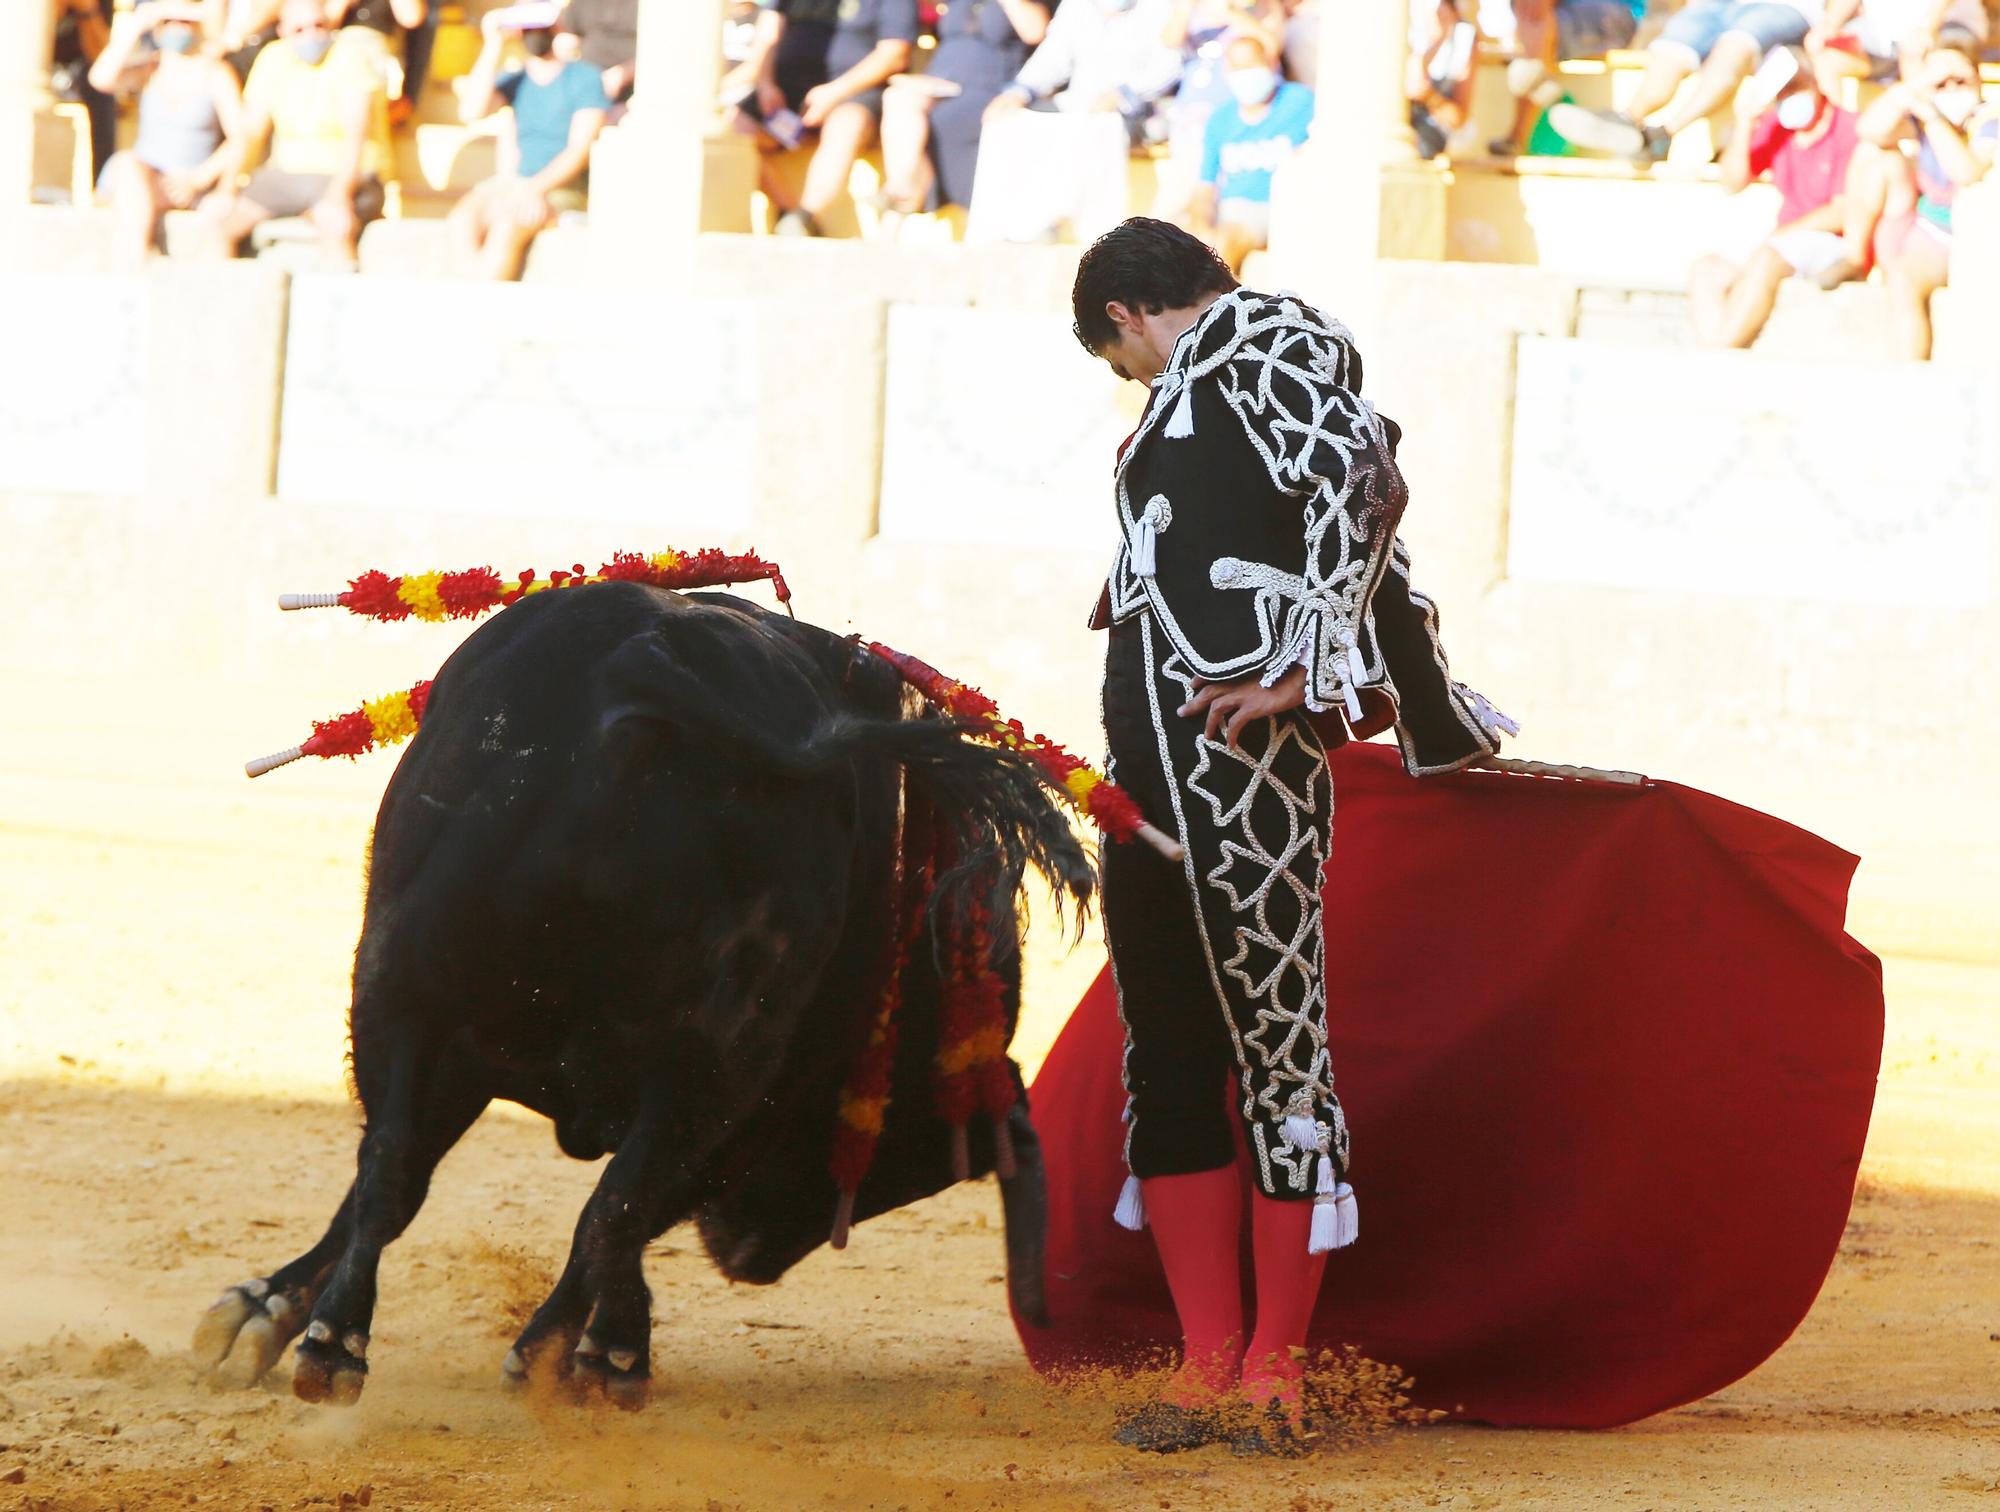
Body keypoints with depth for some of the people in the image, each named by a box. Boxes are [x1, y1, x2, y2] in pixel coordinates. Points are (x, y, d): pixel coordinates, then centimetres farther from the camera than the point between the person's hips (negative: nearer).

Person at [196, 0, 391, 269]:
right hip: (285, 174, 5)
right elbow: (251, 132, 4)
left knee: (334, 222, -39)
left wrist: (339, 195, -35)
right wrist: (226, 188, -9)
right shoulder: (273, 60, 5)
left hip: (345, 177, -5)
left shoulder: (349, 62, -11)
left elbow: (355, 138, -21)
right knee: (215, 218, -16)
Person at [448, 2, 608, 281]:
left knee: (507, 224, -35)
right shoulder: (512, 81, 15)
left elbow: (580, 150, -8)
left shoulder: (585, 79, 2)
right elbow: (472, 111, -5)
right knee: (464, 218, -29)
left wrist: (535, 188, -23)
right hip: (514, 185, 4)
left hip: (563, 190, -4)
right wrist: (493, 45, -5)